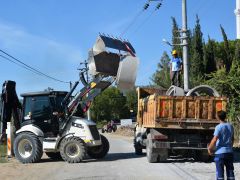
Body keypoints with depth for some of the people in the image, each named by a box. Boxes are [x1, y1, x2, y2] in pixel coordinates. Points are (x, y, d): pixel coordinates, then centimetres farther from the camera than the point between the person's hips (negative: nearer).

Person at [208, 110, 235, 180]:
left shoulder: (219, 127, -13)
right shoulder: (230, 126, 7)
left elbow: (214, 140, -19)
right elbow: (232, 139, 16)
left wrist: (209, 148, -5)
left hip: (220, 152, -6)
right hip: (229, 152, 6)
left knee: (220, 172, 2)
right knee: (230, 171, 12)